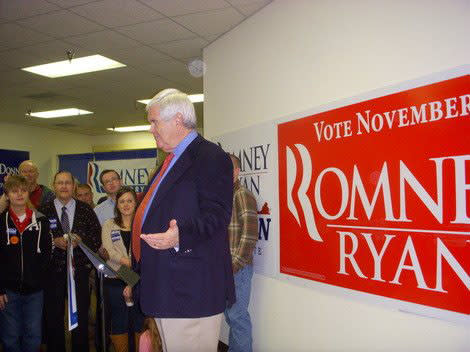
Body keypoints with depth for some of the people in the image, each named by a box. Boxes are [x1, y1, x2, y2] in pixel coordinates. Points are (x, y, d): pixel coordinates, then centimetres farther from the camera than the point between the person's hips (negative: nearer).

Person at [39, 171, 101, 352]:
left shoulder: (85, 210, 5)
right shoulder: (44, 211, 2)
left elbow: (97, 237, 2)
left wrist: (81, 239, -15)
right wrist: (54, 242, -16)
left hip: (79, 270, 1)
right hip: (53, 271, 0)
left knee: (81, 316, 8)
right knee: (53, 317, 8)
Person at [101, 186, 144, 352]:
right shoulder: (109, 225, 10)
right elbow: (108, 250, -4)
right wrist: (128, 262, -20)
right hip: (115, 280, 1)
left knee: (139, 320, 4)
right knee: (119, 321, 7)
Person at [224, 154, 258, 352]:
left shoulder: (243, 196, -12)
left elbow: (249, 236, -18)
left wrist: (233, 267, -18)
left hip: (238, 268, -8)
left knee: (237, 315, 1)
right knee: (229, 314, 18)